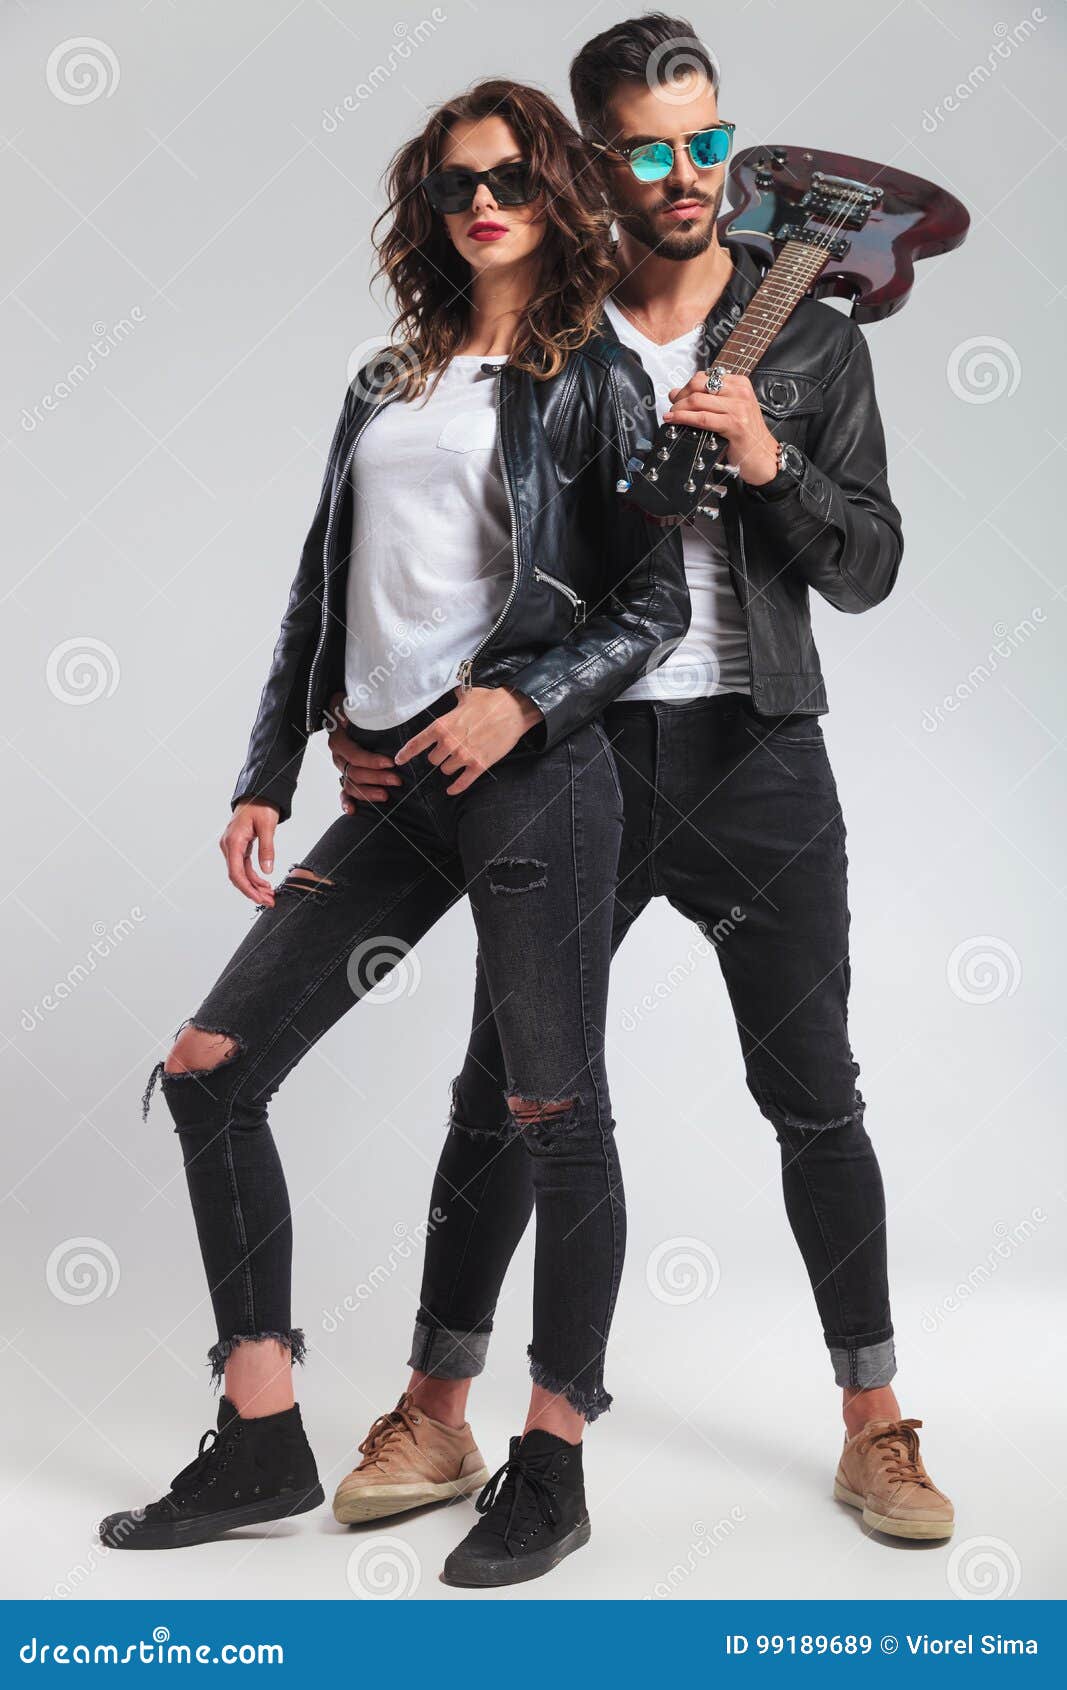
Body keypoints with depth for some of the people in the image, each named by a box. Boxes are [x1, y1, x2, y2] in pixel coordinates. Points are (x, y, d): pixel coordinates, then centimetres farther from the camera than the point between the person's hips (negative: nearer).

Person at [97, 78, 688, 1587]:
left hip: (534, 775, -6)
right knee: (209, 1070, 2)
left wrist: (524, 697, -15)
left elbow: (660, 596, -1)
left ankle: (552, 1466, 12)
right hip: (389, 788, 6)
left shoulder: (593, 376, 5)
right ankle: (263, 1447, 12)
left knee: (555, 1112, -3)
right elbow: (320, 594, 18)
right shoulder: (386, 384, 20)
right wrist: (268, 779, 12)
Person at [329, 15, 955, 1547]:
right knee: (505, 1091, 6)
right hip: (576, 749, 0)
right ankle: (436, 1412, 23)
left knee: (814, 1097, 7)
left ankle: (874, 1426, 22)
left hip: (757, 757, 0)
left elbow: (867, 570, 1)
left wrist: (770, 465, -16)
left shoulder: (811, 340, 5)